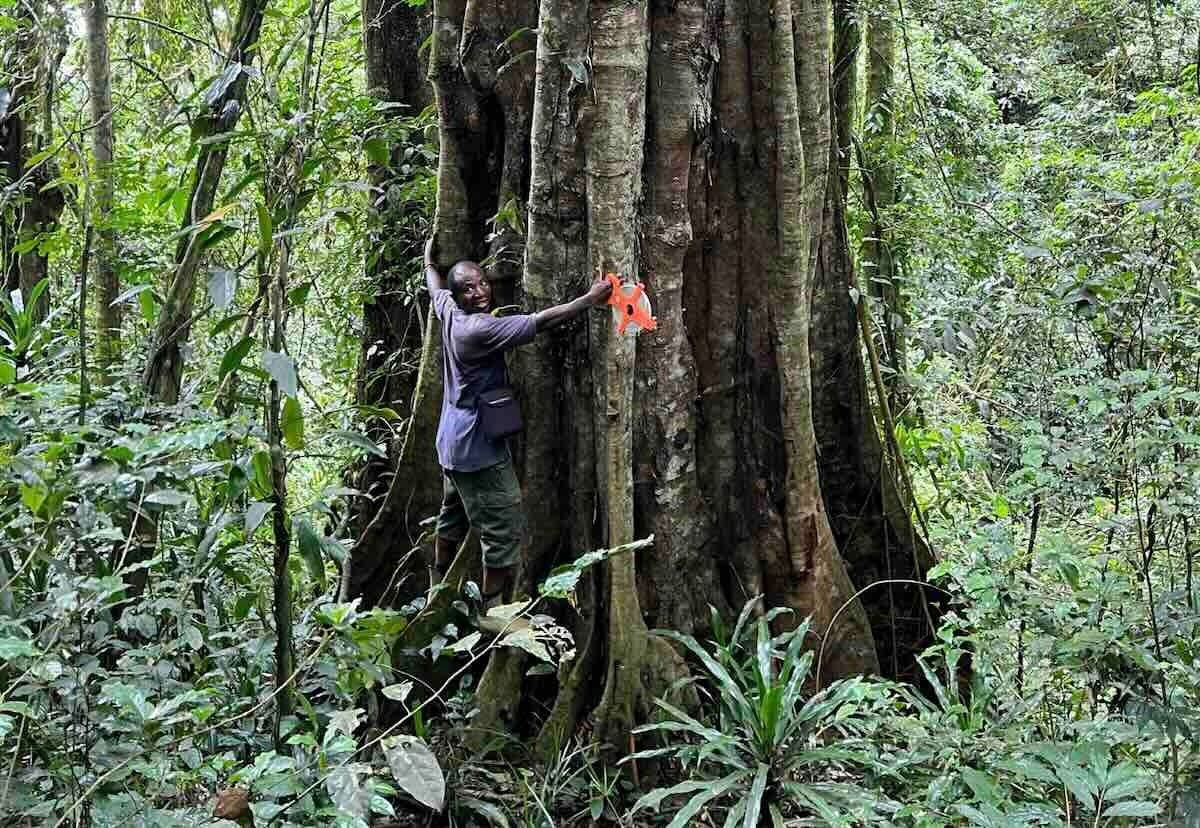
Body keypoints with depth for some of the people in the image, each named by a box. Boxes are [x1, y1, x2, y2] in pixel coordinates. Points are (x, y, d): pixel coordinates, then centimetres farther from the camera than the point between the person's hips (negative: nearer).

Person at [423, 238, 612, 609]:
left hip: (453, 442, 10)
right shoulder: (479, 329, -23)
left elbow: (434, 285, 25)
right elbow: (541, 321, -25)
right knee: (505, 530, -7)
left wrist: (429, 256, 44)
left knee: (453, 516, 25)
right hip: (478, 448, -10)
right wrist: (591, 299, -21)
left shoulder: (448, 312, 2)